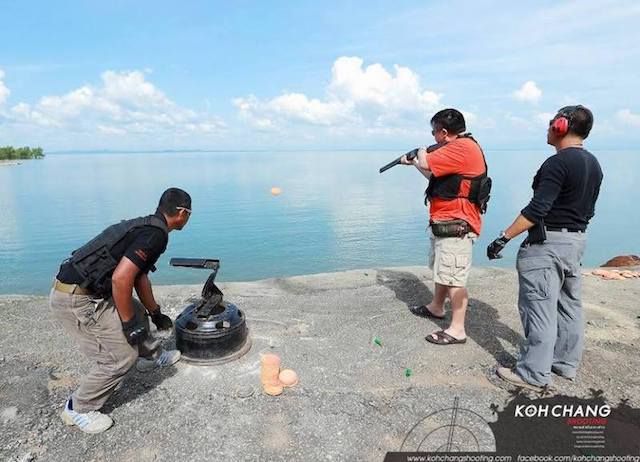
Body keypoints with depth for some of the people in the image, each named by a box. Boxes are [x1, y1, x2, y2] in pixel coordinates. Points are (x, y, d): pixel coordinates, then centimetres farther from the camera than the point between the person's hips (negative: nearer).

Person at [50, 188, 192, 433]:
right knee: (121, 356, -3)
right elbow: (121, 278, -26)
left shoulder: (144, 226, 13)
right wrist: (128, 324, -13)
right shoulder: (156, 235, -18)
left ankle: (150, 357, 47)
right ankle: (78, 409, 17)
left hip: (87, 290, 10)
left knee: (136, 312, 25)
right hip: (77, 300, -10)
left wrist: (156, 314, 32)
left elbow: (140, 277, 23)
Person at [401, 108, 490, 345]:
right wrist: (413, 162, 29)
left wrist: (422, 152, -1)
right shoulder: (457, 147, 17)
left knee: (454, 278, -7)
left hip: (456, 226, -11)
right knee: (441, 269, 24)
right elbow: (435, 176, 26)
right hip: (445, 222, 11)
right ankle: (436, 307, 42)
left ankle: (457, 329, 2)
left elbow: (427, 164, -23)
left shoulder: (462, 147, -17)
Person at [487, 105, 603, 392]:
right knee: (569, 304, 16)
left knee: (540, 308, -4)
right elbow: (588, 210, 17)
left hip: (547, 243, -10)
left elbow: (537, 209, -24)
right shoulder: (593, 164, 12)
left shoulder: (558, 163, -17)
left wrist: (504, 238, -22)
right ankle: (566, 364, 29)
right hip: (577, 241, 10)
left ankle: (534, 375, 3)